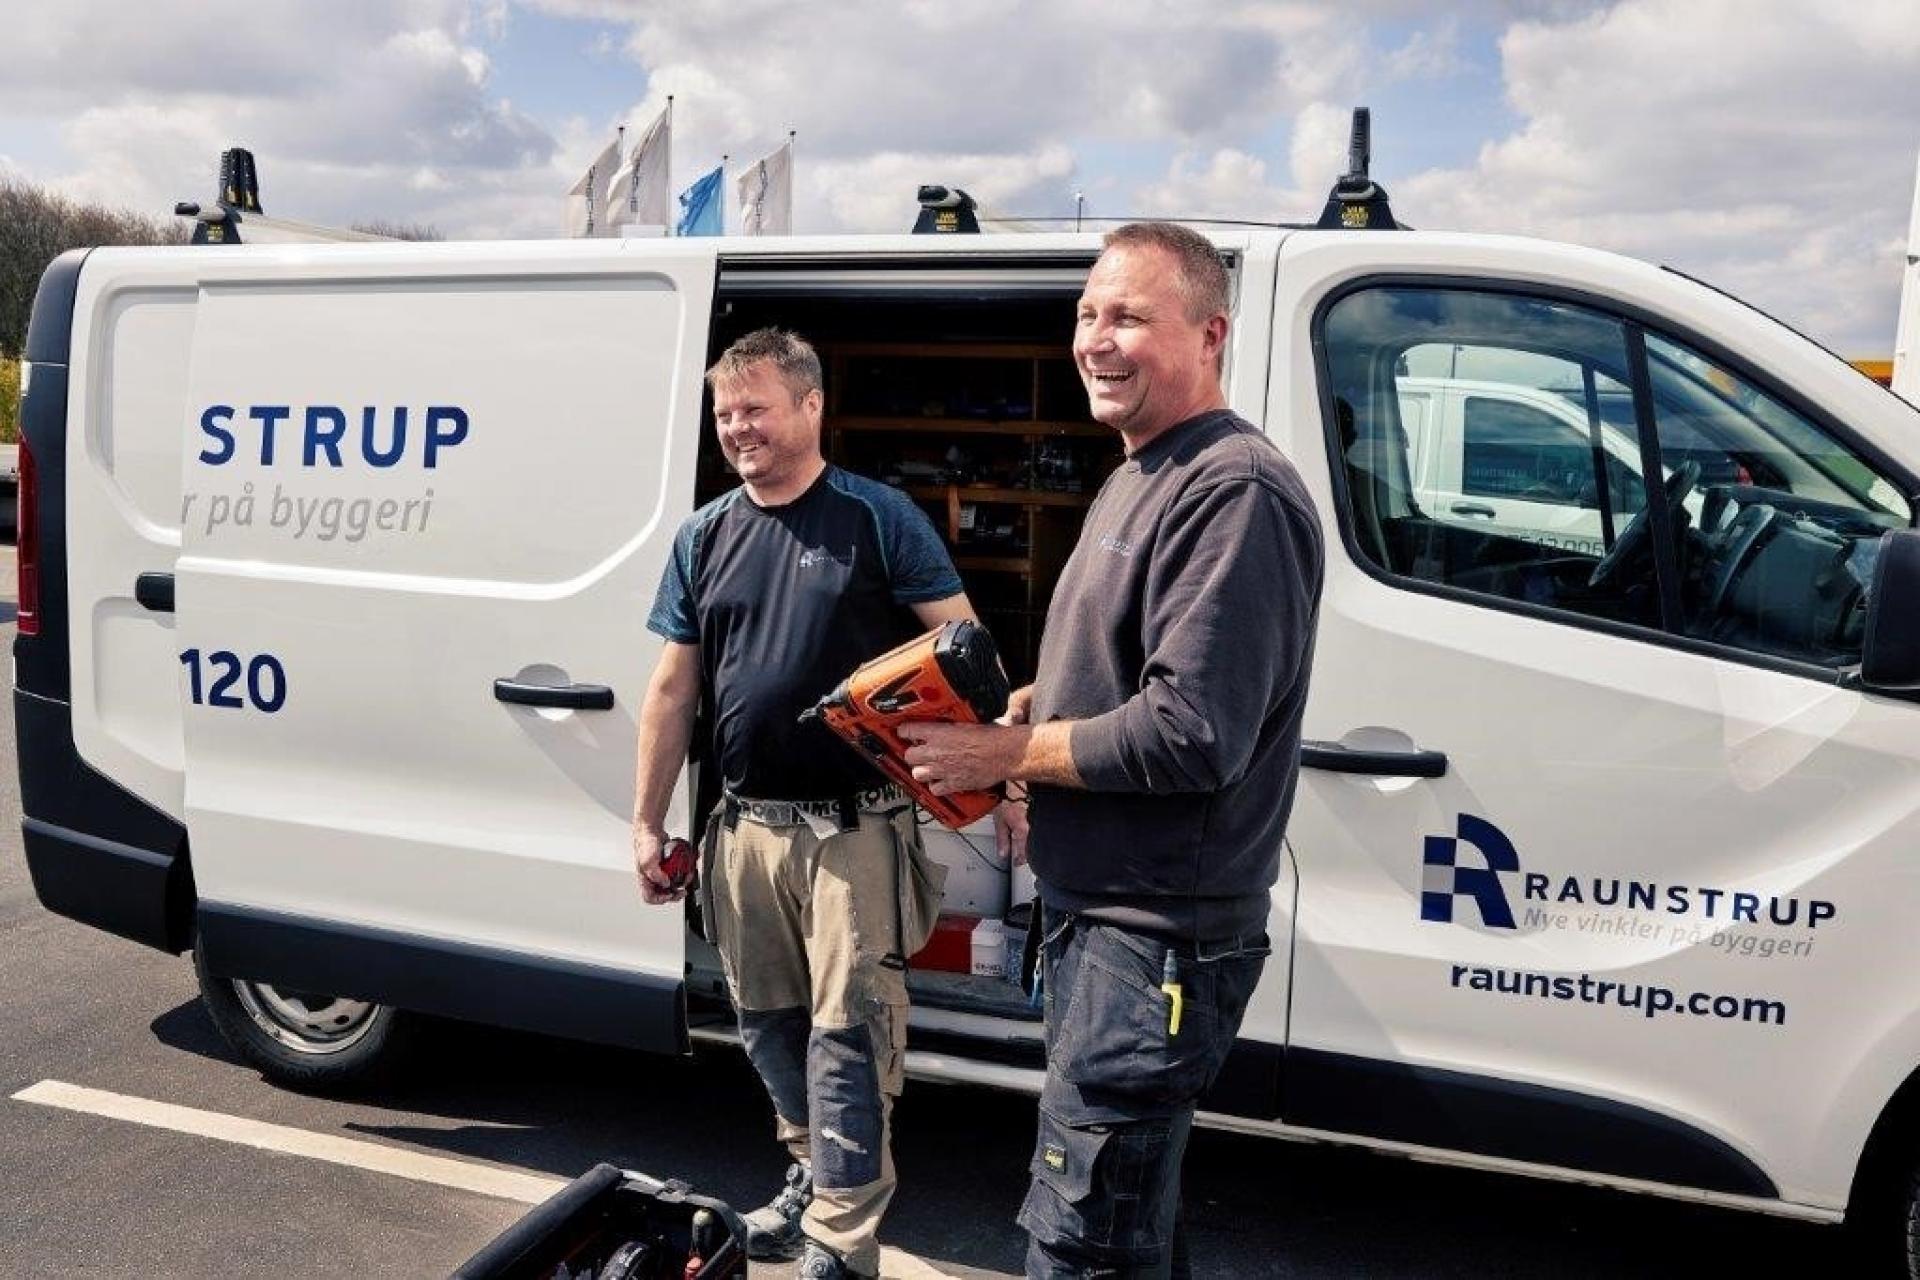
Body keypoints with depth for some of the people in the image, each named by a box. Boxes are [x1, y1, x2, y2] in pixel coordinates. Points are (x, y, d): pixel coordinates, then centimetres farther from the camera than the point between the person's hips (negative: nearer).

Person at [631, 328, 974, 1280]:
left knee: (846, 1029, -3)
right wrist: (647, 822, 11)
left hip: (854, 826, -5)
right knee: (769, 1023, 17)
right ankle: (816, 1171, 38)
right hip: (745, 829, 6)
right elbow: (673, 688, 12)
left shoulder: (878, 518, -5)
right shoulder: (705, 537, 10)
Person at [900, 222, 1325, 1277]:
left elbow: (1192, 736, -27)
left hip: (1157, 935, -10)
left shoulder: (1235, 491, -19)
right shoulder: (1139, 477, 15)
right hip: (1096, 909, 10)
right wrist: (1030, 707, 4)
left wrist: (1007, 754, -16)